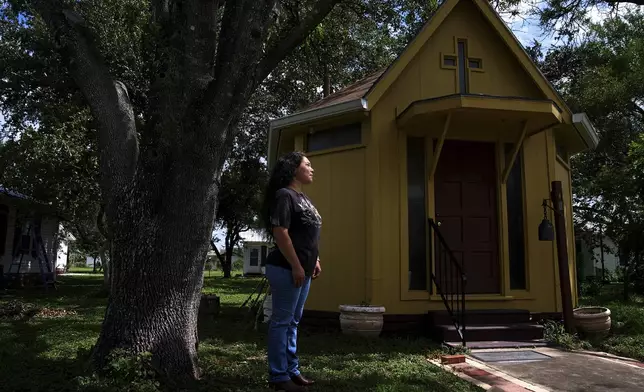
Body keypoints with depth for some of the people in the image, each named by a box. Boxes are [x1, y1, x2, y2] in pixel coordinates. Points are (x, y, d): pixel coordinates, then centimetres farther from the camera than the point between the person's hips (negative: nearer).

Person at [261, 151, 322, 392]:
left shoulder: (302, 197, 16)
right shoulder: (284, 195, -13)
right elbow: (281, 234, -20)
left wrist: (314, 261, 19)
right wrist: (296, 267, -20)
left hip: (302, 269, 10)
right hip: (287, 269, -10)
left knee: (293, 321, 15)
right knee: (282, 321, -1)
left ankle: (292, 371, 25)